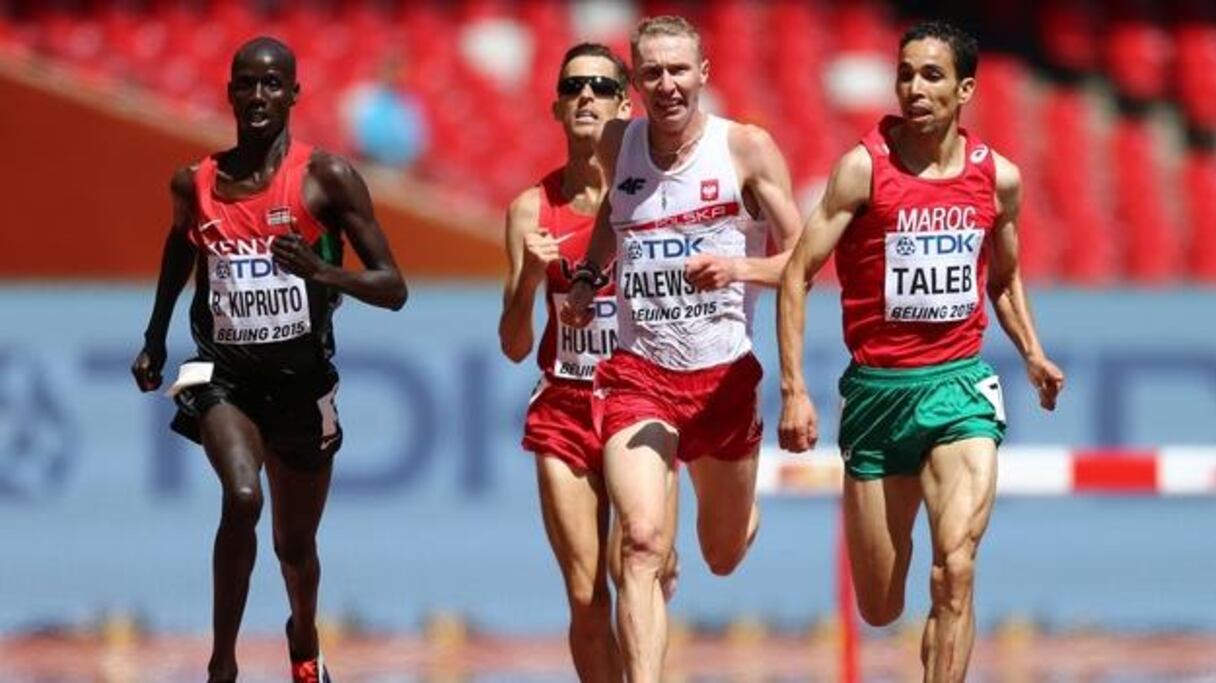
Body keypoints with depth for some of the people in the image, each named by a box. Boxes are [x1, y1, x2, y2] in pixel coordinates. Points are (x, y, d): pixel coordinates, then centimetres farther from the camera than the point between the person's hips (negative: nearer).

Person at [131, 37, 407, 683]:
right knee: (242, 498, -29)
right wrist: (154, 339, 32)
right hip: (224, 370, 0)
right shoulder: (195, 184, 2)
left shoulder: (327, 177, -7)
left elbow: (393, 290, -8)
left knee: (295, 542, 15)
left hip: (301, 376, 0)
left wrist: (325, 273, -26)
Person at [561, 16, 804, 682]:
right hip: (637, 373, 0)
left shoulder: (748, 148, -9)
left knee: (725, 556, 18)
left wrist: (740, 267, -26)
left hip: (724, 375, 0)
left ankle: (739, 507, 56)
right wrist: (587, 275, 12)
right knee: (641, 544, -21)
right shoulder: (616, 146, 1)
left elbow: (800, 259, -7)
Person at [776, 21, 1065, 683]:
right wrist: (793, 390, -12)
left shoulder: (998, 177, 2)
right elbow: (797, 273, -6)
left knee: (954, 569, -21)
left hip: (960, 384, 1)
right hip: (877, 387, -1)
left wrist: (1032, 354, 4)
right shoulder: (864, 167, -8)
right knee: (880, 611, 8)